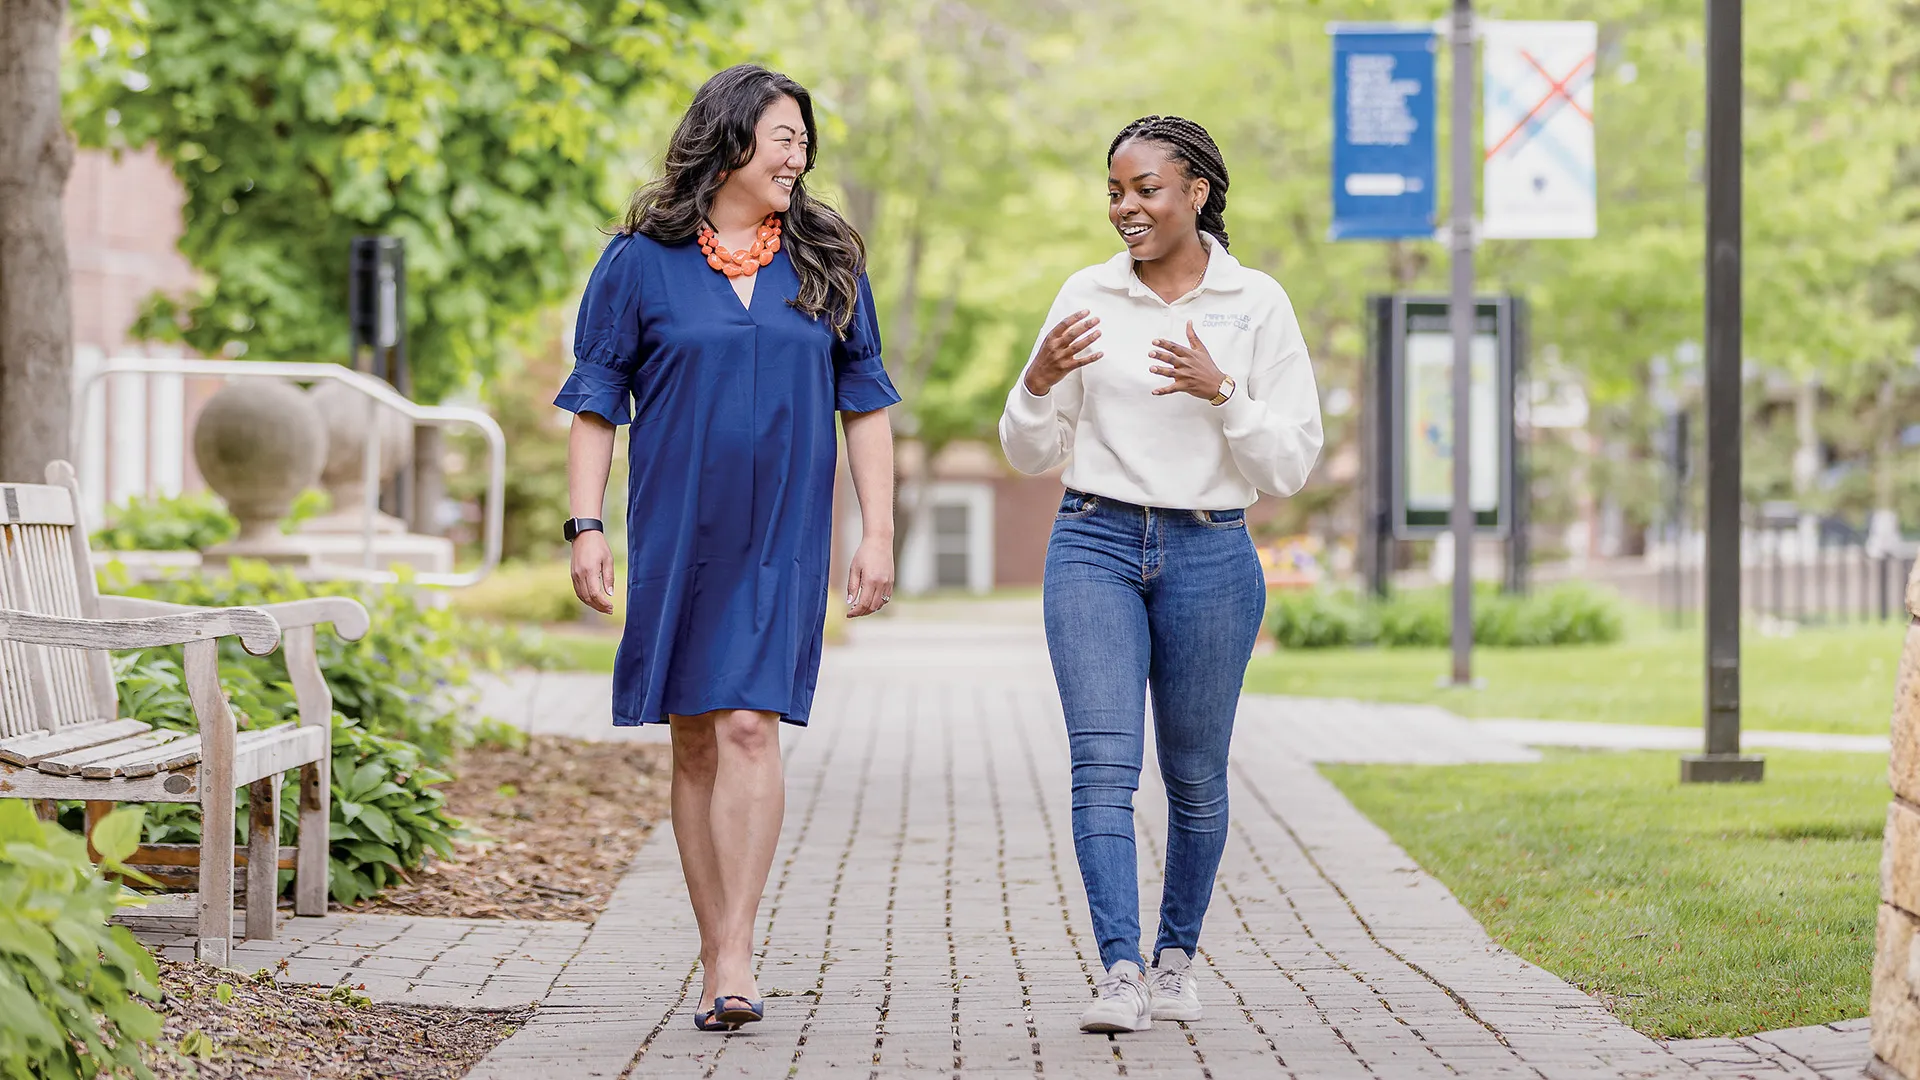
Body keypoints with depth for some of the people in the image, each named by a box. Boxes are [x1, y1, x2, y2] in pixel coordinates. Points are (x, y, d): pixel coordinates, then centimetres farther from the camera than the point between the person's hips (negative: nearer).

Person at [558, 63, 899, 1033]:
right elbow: (596, 401, 3)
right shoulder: (643, 260, 2)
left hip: (781, 537, 0)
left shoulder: (825, 262, 7)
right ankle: (715, 959, 12)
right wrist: (586, 527, -5)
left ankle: (735, 957, -16)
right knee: (695, 742, 4)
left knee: (749, 725, -14)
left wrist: (878, 533, 4)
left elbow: (865, 404, 10)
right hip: (675, 534, 0)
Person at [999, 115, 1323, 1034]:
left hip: (1210, 556, 0)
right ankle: (1120, 972, -18)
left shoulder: (1258, 305, 0)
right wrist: (1038, 384, -12)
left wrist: (1221, 391, -18)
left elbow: (1292, 463, -3)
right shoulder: (1087, 296, 5)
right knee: (1103, 762, -14)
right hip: (1096, 546, 0)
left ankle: (1176, 957, 28)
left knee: (1195, 777, 9)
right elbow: (1029, 455, 9)